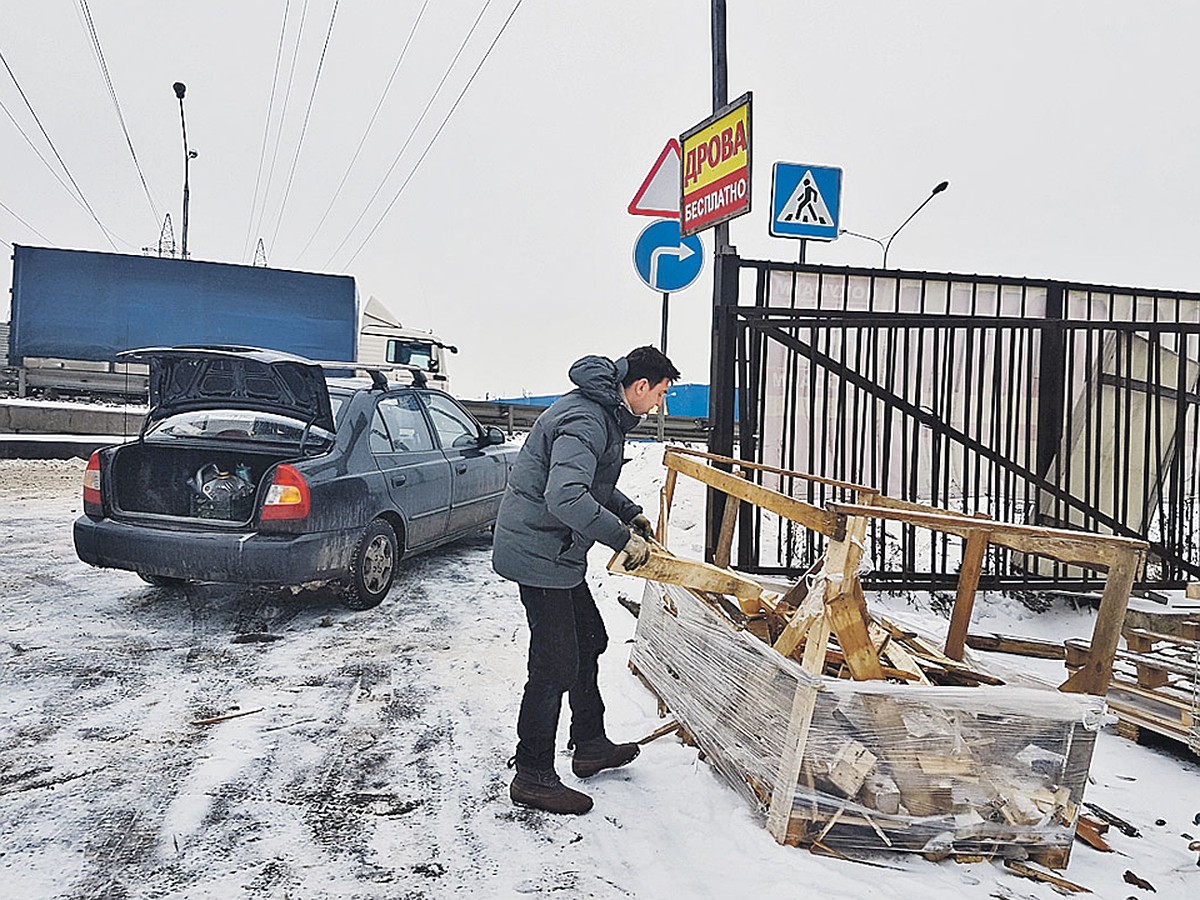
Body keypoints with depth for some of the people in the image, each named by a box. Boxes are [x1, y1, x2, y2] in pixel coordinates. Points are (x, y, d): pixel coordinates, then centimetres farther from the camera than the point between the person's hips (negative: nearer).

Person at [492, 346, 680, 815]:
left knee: (588, 639, 21)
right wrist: (623, 538, -28)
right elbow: (566, 498, -36)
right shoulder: (585, 421, -23)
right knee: (556, 665, -3)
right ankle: (532, 776, 13)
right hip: (539, 553, -11)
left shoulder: (604, 413, 12)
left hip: (557, 552, 11)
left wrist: (631, 512, 14)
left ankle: (590, 745, 36)